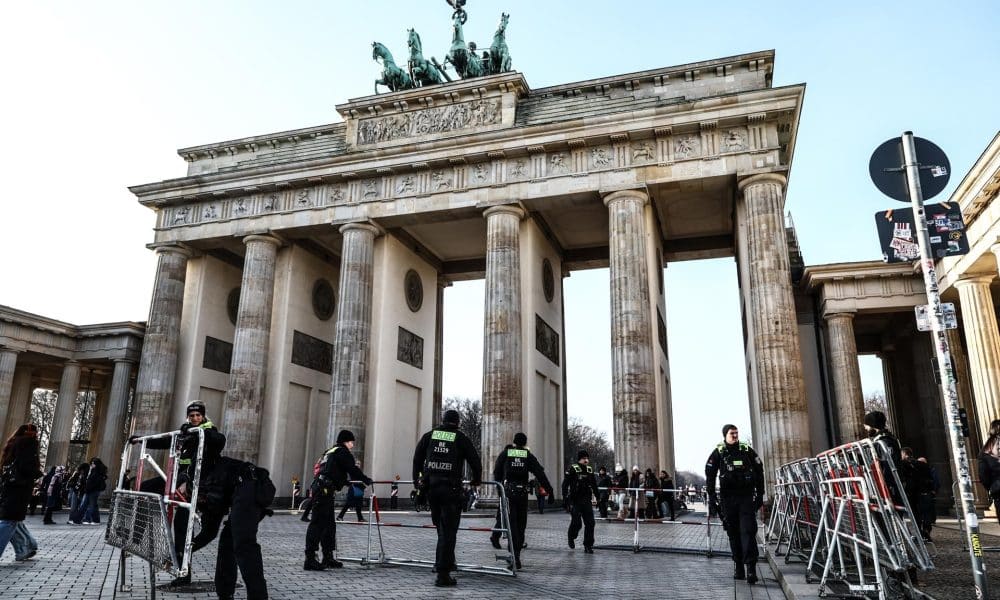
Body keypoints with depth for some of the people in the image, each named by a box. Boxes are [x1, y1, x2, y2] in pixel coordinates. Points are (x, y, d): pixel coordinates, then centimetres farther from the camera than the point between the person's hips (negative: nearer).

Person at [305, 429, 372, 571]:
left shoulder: (330, 451, 26)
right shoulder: (342, 451, -2)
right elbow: (352, 469, -6)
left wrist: (346, 481, 41)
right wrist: (366, 479, 7)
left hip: (317, 488, 10)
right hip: (324, 490, -10)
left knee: (329, 524, 13)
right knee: (317, 523, -11)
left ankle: (328, 558, 18)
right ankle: (310, 559, -11)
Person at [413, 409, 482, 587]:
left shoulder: (429, 435, 11)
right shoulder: (461, 438, 3)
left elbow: (417, 458, 16)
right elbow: (475, 460, 5)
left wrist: (416, 479, 29)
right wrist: (476, 480, 23)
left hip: (430, 487, 4)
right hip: (451, 489, -3)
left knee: (441, 527, 20)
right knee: (448, 531, 0)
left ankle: (445, 562, 25)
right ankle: (443, 574, -2)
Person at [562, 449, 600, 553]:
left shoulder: (590, 470, 11)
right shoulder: (572, 469, -5)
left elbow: (594, 486, 21)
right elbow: (565, 485, -7)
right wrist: (565, 499, -14)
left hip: (586, 501, 5)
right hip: (575, 501, -5)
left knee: (590, 523, -2)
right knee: (576, 522, -9)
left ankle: (588, 546, 9)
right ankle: (571, 537, 22)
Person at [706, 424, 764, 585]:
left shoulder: (747, 450, 4)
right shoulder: (718, 453, 3)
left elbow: (759, 472, 9)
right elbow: (710, 475, 3)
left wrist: (760, 495, 4)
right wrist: (712, 496, -4)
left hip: (746, 497, -1)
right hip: (728, 499, 1)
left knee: (748, 531, -10)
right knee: (733, 533, 7)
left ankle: (751, 568, -12)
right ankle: (739, 567, 16)